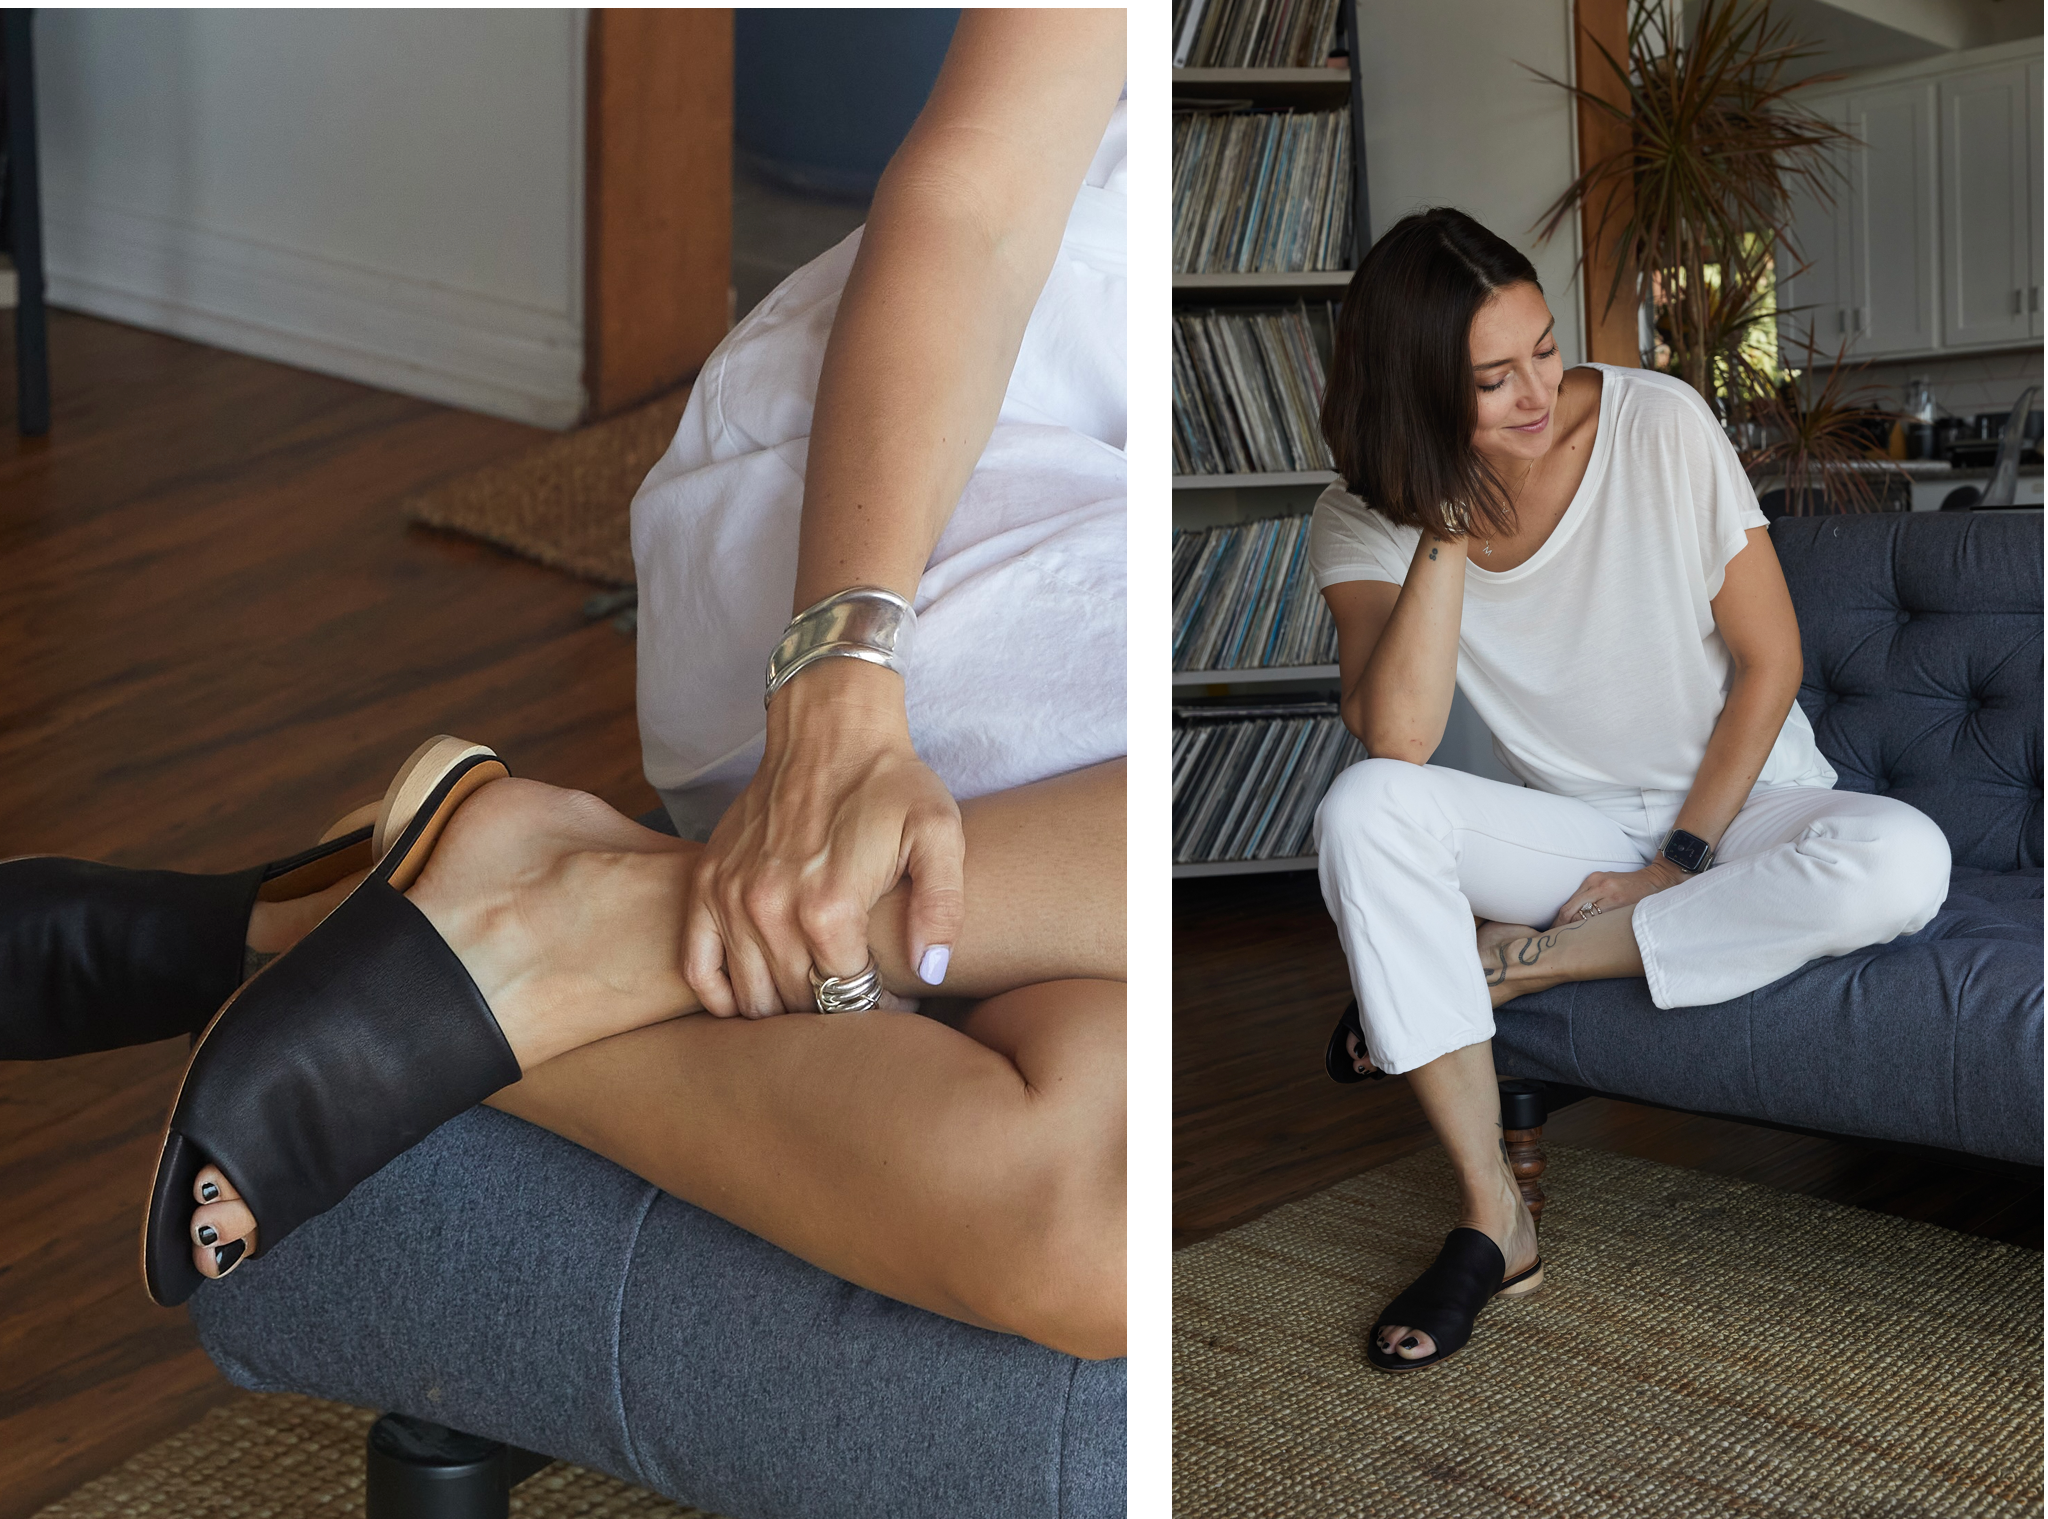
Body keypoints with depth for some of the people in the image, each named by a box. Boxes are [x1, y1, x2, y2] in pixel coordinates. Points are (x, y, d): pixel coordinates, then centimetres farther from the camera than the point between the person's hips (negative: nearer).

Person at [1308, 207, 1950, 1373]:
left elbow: (1769, 657, -8)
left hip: (1739, 806, 0)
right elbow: (1395, 741, -27)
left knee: (1905, 862, -33)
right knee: (1363, 809, -29)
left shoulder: (1660, 424, -14)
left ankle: (1512, 961, -18)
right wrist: (1449, 522, -29)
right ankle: (1494, 1222, -23)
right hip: (1572, 831, 1)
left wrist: (1681, 860, -12)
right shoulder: (1365, 520, -11)